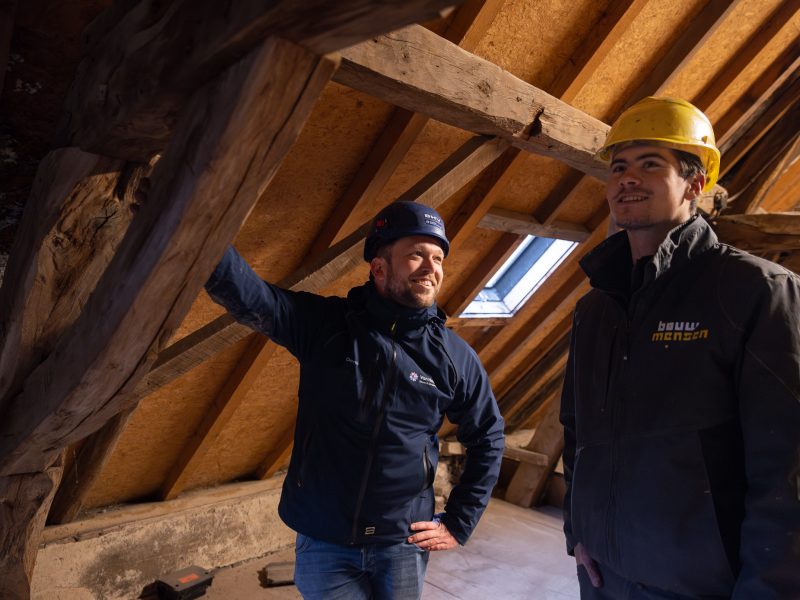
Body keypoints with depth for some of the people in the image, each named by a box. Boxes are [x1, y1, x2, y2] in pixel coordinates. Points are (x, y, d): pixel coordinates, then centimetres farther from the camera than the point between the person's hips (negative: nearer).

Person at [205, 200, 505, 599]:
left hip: (402, 545, 1)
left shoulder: (454, 356, -5)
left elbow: (488, 438, 7)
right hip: (323, 541, -1)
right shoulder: (324, 324, -8)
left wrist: (458, 523, 4)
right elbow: (245, 295, -22)